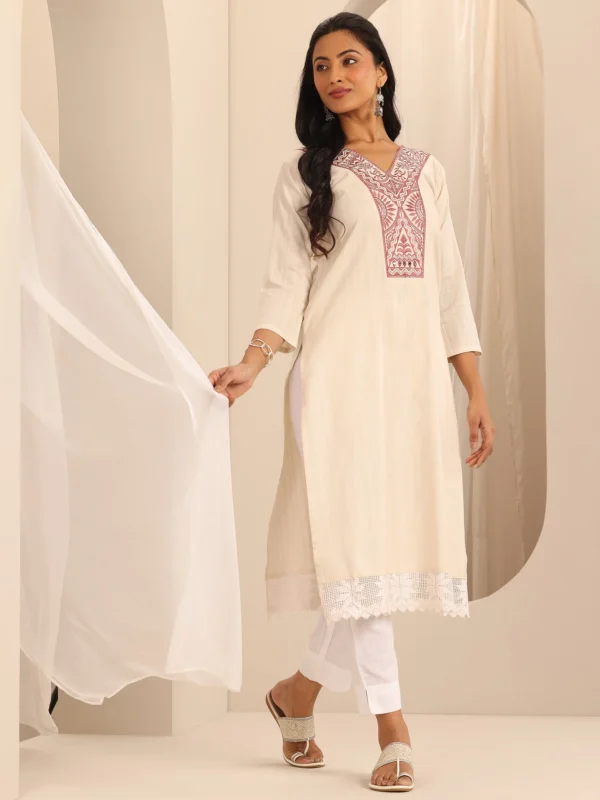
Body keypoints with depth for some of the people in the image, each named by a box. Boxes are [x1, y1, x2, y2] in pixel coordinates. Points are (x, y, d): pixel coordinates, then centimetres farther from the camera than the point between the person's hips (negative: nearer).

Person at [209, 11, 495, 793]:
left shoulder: (426, 172, 16)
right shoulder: (306, 173, 8)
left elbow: (450, 288, 14)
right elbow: (287, 281, 0)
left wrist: (477, 392, 8)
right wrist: (251, 362, -16)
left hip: (416, 374, 4)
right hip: (340, 371, -3)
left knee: (398, 538, -1)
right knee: (358, 538, -9)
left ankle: (301, 689, 15)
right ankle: (392, 728, -2)